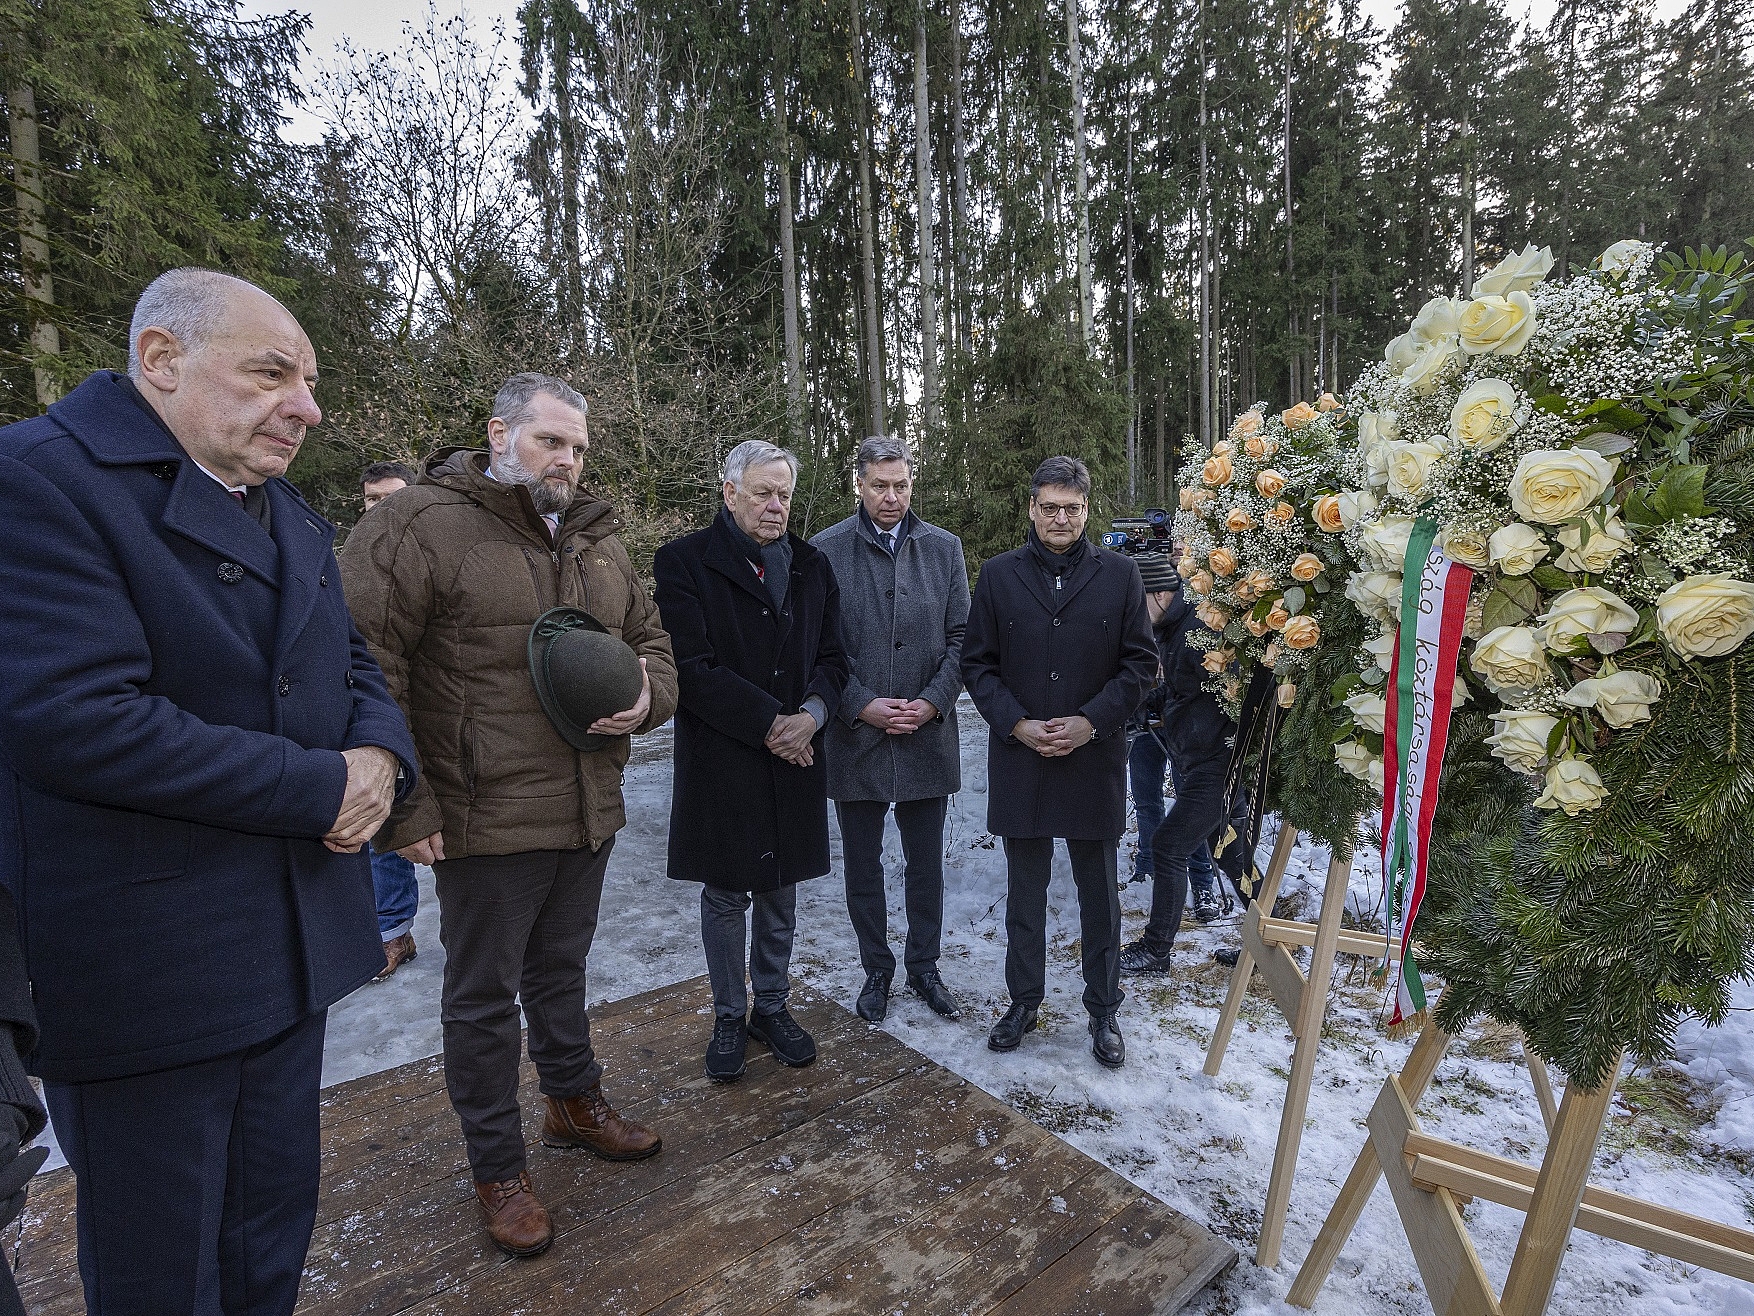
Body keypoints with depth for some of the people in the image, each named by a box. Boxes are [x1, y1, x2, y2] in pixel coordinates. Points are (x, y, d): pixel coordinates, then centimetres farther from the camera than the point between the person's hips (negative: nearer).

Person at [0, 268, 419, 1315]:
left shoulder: (295, 519, 11)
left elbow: (354, 666, 15)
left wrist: (379, 756, -8)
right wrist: (324, 789, -19)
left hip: (292, 949, 7)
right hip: (144, 975, -7)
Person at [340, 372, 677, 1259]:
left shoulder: (597, 543, 9)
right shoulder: (419, 525, -11)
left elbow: (650, 640, 17)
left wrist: (647, 694, -6)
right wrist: (405, 808, -16)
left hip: (588, 816, 6)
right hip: (486, 821, -6)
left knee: (560, 972, 24)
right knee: (482, 997, 12)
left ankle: (573, 1102, 46)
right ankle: (497, 1169, 33)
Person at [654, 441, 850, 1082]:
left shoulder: (812, 565, 9)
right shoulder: (684, 562, -6)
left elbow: (832, 658, 7)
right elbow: (691, 667, -14)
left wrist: (811, 714, -13)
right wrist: (769, 723, -16)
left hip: (794, 761, 4)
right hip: (720, 761, -3)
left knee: (779, 891, 15)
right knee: (725, 897, 10)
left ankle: (772, 1005, 34)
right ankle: (729, 1017, 30)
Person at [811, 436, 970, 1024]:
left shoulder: (944, 548, 3)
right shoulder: (826, 550, -4)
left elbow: (961, 638, 2)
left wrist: (933, 702, -10)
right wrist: (861, 705, -14)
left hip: (928, 735, 2)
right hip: (855, 736, -1)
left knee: (925, 863, 15)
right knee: (862, 864, 13)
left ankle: (923, 965, 34)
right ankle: (877, 969, 33)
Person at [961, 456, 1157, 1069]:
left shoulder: (1119, 573, 0)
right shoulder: (999, 575, 2)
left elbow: (1140, 662, 0)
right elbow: (976, 663, 2)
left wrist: (1091, 721, -12)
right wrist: (1016, 724, -11)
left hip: (1095, 760, 0)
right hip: (1019, 759, 1)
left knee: (1099, 892, 13)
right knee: (1024, 891, 14)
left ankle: (1103, 1009, 31)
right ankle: (1024, 999, 33)